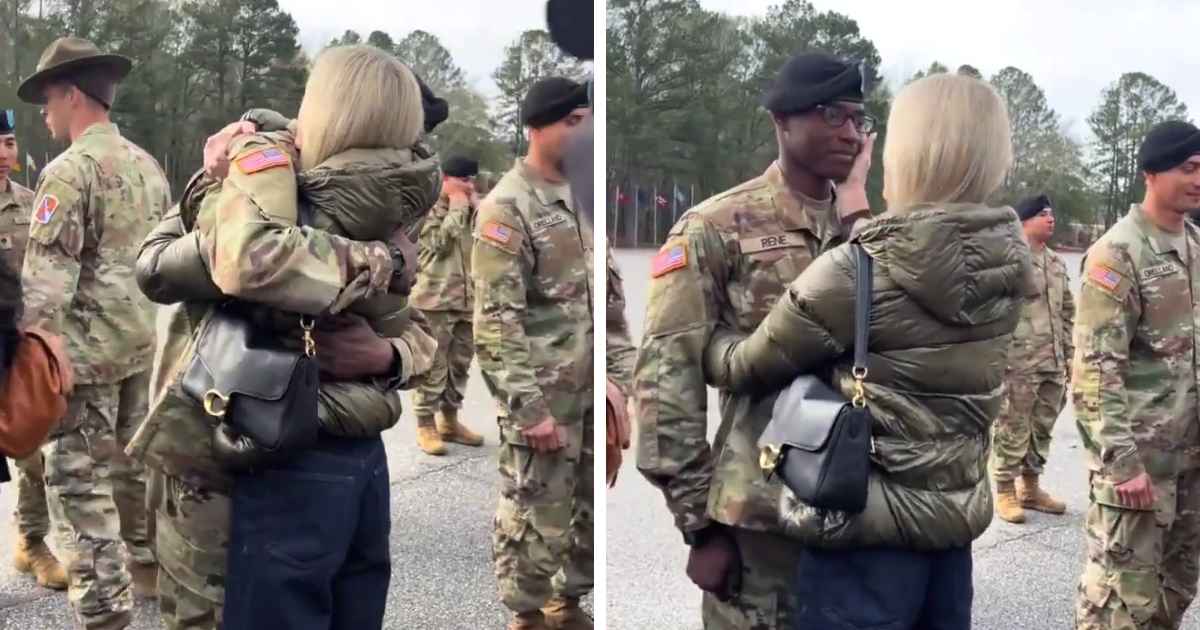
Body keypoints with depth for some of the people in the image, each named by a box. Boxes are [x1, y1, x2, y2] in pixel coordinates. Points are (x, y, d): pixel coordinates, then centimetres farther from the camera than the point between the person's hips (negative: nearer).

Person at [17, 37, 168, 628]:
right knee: (133, 463, 20)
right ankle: (147, 568, 33)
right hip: (143, 340, 8)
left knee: (80, 481, -3)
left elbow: (47, 278, -19)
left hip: (86, 346, -8)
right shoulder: (148, 165, 11)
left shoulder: (70, 168, -14)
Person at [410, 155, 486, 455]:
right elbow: (441, 242, -18)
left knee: (460, 364, 13)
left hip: (468, 299, 7)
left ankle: (449, 421, 24)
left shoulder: (472, 209, 14)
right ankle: (426, 425, 3)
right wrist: (457, 207, -10)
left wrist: (476, 205, -1)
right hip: (436, 299, -7)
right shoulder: (430, 208, -5)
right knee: (433, 366, -3)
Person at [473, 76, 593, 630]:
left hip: (589, 390, 8)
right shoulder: (506, 209, -15)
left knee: (588, 506, 17)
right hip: (543, 398, -8)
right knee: (535, 516, 4)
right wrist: (530, 408, -21)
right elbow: (496, 322, -19)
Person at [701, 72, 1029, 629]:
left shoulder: (855, 271, -19)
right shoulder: (1006, 264, -2)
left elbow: (746, 366, -6)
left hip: (866, 529, -6)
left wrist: (703, 342, 14)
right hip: (956, 523, 6)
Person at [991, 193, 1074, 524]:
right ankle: (1005, 491, 12)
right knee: (1011, 431, 1)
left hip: (1052, 365, 8)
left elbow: (1067, 311, 21)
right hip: (1017, 365, -7)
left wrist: (1069, 355, 17)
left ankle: (1030, 487, 29)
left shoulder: (1057, 263, 14)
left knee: (1042, 429, 16)